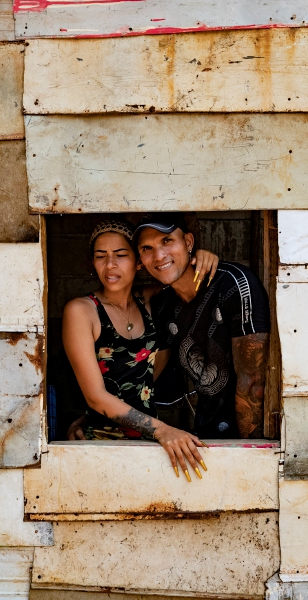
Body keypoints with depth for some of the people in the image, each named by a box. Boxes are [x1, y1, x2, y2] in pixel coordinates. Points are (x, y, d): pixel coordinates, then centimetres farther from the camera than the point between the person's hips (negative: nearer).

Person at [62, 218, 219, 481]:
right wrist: (161, 430, -22)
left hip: (149, 439, 6)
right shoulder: (80, 310, -6)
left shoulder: (148, 302, 8)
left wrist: (203, 259, 1)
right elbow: (96, 396, -12)